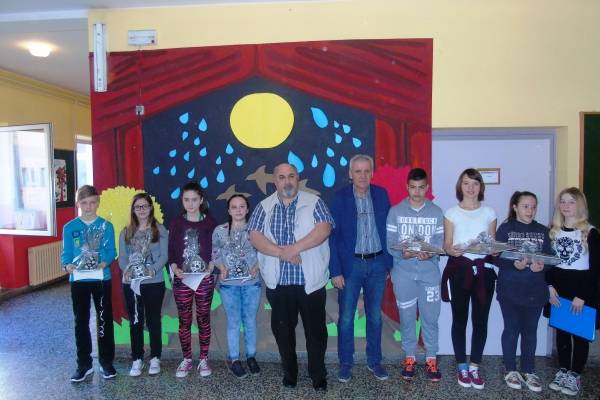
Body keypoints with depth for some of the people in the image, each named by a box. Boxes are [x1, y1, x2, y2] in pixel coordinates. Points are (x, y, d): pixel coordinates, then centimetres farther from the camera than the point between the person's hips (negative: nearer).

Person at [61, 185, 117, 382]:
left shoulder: (106, 226, -1)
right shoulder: (69, 228, 2)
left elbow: (111, 252, -3)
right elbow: (66, 254, 1)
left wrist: (104, 262, -23)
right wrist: (67, 265, -19)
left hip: (102, 279, -1)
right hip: (78, 280, 1)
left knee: (104, 320, 6)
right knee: (81, 322, 10)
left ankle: (106, 362, 20)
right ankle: (84, 364, 23)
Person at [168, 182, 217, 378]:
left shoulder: (209, 223, 0)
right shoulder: (176, 223, 4)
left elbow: (215, 251, 1)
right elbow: (171, 252, 4)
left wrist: (210, 268, -15)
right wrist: (175, 268, -13)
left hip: (204, 279, -1)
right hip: (181, 279, 1)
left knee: (203, 319, 7)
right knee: (184, 321, 8)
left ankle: (203, 359, 20)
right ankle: (186, 360, 22)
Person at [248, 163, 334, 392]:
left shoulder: (314, 202, 0)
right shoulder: (264, 207, 5)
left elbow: (324, 229, -14)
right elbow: (255, 237, -5)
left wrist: (293, 248, -20)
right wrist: (281, 252, -18)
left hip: (310, 281, -2)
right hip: (278, 282, 2)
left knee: (316, 329, 8)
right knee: (282, 330, 14)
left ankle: (318, 375, 26)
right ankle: (289, 372, 33)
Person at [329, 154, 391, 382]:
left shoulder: (381, 194, 2)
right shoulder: (340, 197, -7)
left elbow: (388, 230, 6)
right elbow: (332, 235, -7)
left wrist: (389, 263, 3)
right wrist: (335, 271, -11)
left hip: (377, 263, 3)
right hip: (350, 264, -2)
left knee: (375, 316, 14)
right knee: (346, 317, 6)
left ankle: (374, 361, 30)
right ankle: (345, 363, 23)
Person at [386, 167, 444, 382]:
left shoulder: (436, 212, 4)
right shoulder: (395, 211, 1)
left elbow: (440, 243, 0)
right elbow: (389, 243, -3)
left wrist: (430, 254, -20)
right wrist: (403, 253, -22)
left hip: (430, 272, 1)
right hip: (403, 272, 0)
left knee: (430, 317, 6)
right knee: (407, 317, 9)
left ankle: (431, 359, 23)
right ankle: (409, 357, 25)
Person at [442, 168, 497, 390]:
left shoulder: (489, 213, 9)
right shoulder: (451, 213, 3)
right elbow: (446, 245, 1)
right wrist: (451, 250, -20)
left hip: (483, 270, 2)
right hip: (459, 270, -1)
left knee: (480, 320, 3)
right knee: (460, 319, 5)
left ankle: (475, 366, 20)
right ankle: (462, 366, 20)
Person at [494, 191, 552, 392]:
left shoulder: (542, 231, 7)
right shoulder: (505, 229, -3)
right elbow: (497, 257, -9)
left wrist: (542, 265, -16)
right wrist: (514, 264, -25)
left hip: (535, 290, 3)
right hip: (510, 290, -3)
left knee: (530, 331, 12)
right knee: (511, 329, 8)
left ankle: (529, 371, 27)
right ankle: (511, 370, 24)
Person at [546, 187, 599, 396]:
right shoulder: (553, 231, 5)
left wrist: (582, 296, -13)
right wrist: (550, 286, -5)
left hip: (582, 289, -4)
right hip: (558, 288, 4)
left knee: (580, 333, 6)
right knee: (561, 331, 12)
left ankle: (575, 375, 18)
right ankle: (563, 371, 25)